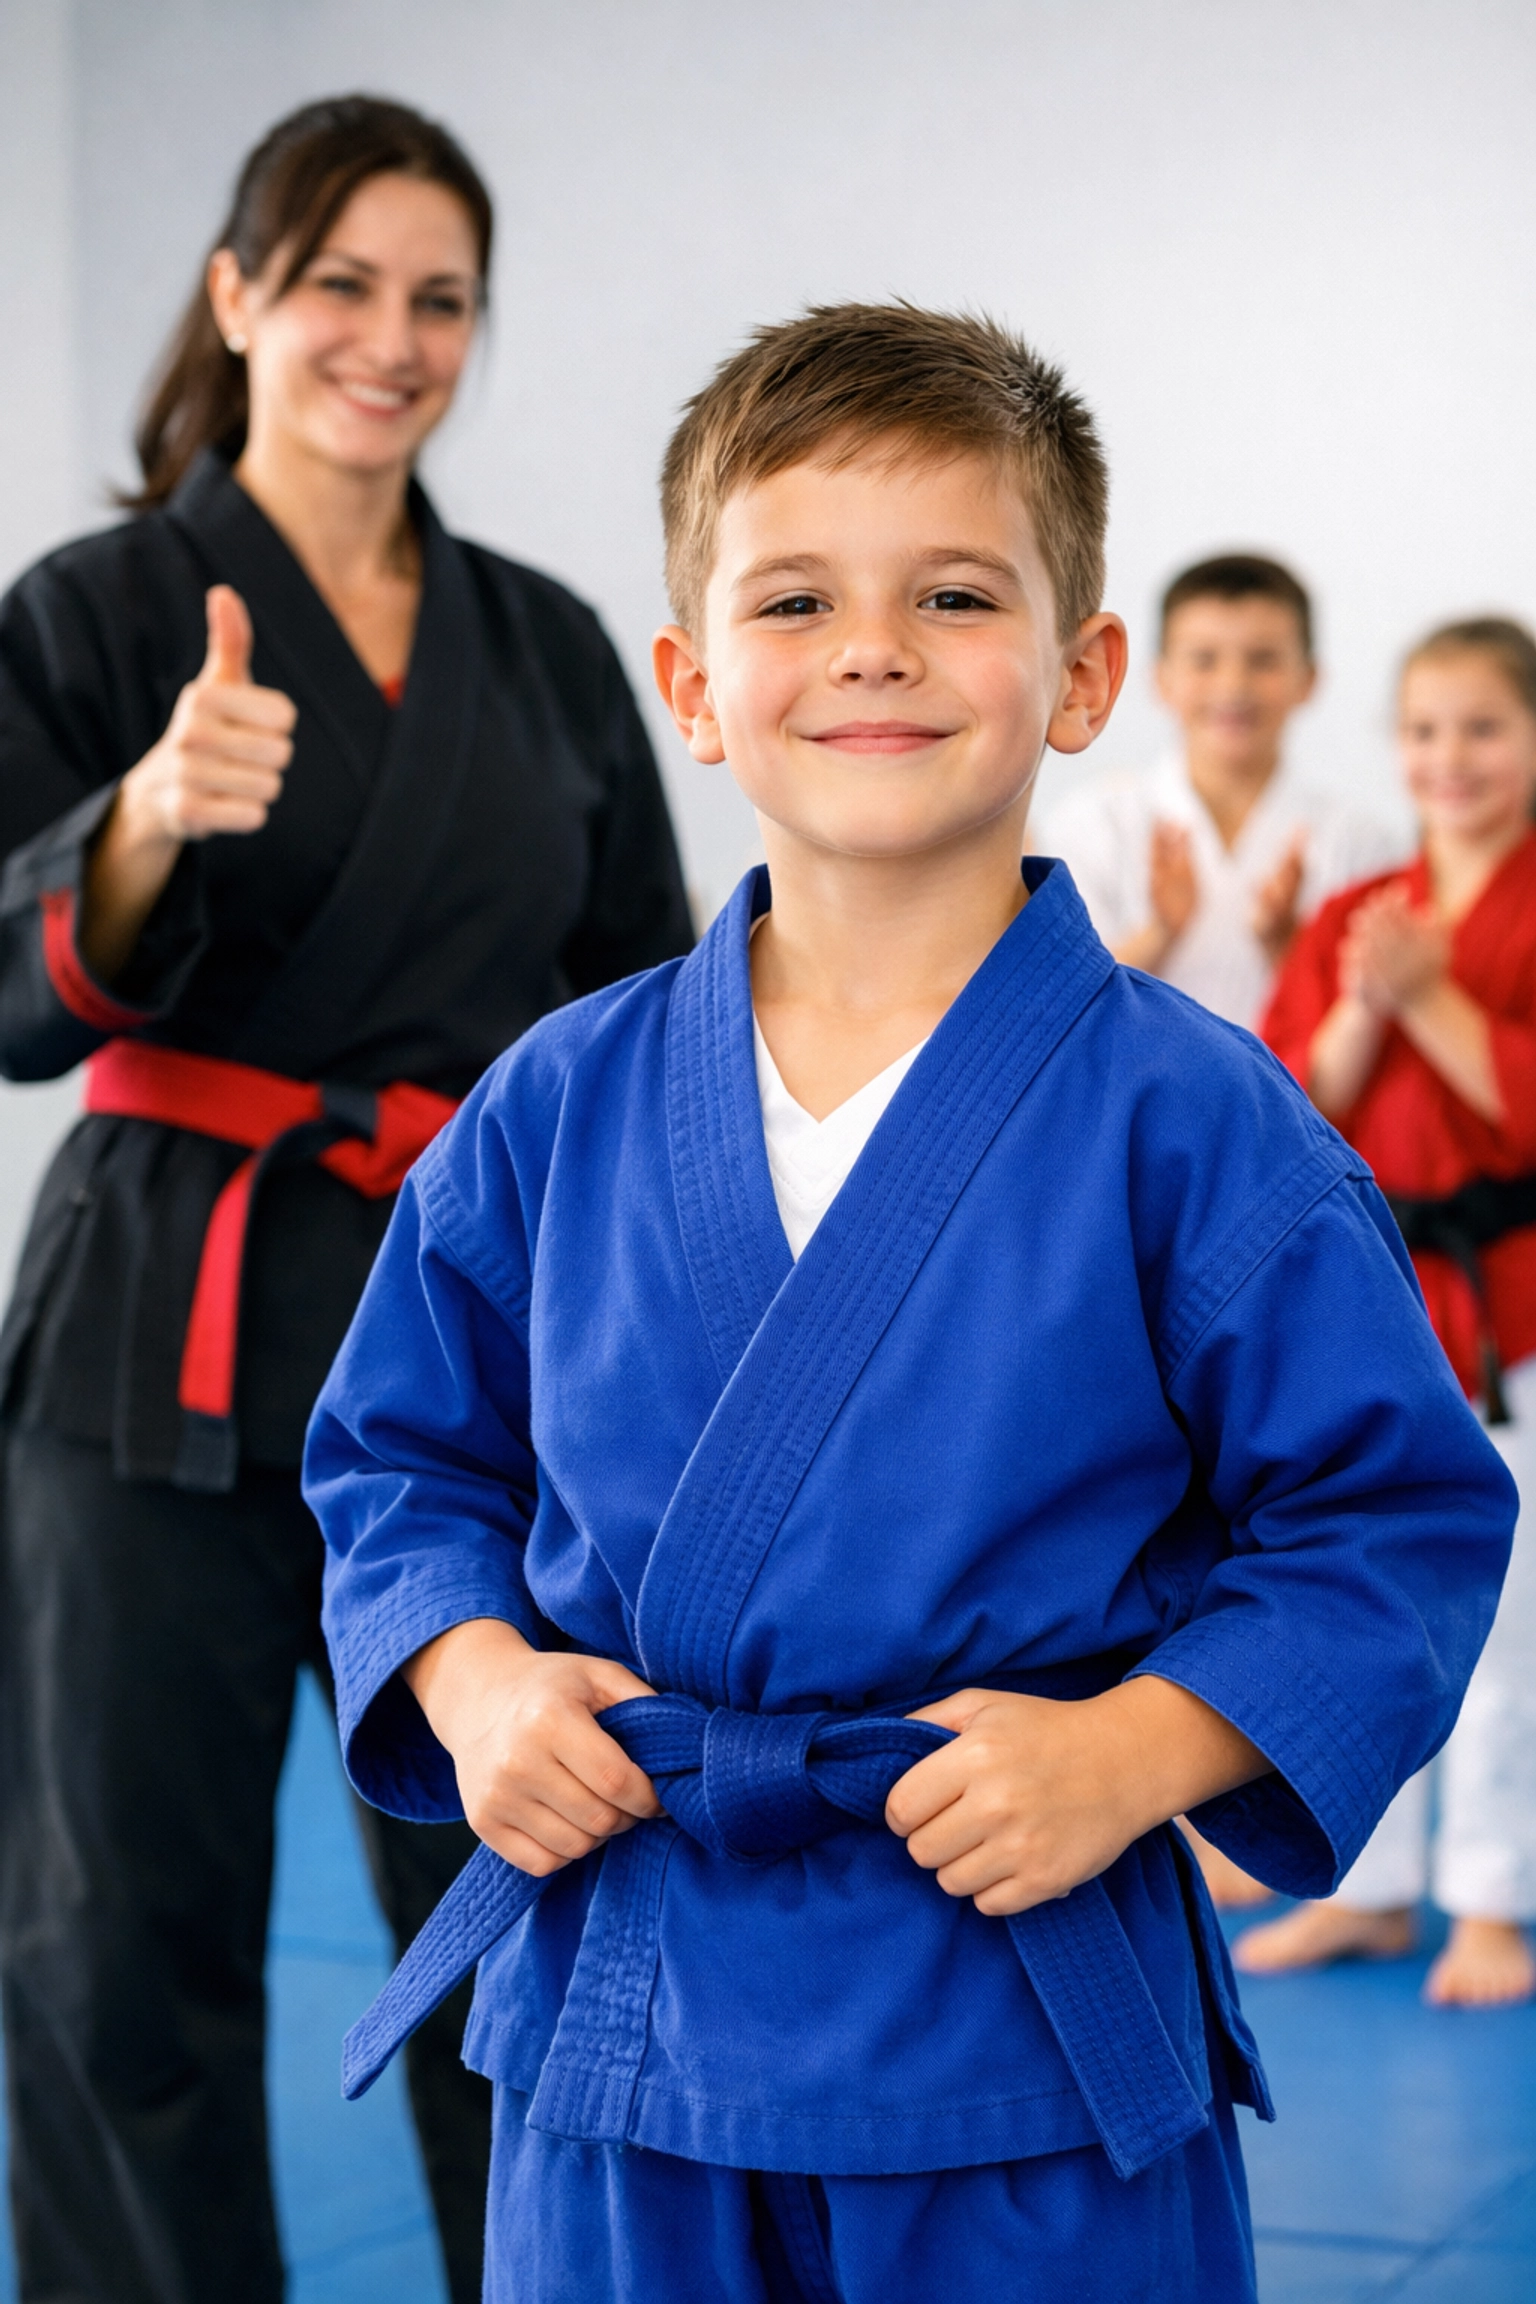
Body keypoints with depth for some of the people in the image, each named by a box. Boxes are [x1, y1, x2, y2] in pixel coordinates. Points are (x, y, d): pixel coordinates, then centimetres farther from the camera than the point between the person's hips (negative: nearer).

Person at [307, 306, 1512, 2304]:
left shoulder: (1189, 1124, -8)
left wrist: (1134, 1752, -16)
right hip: (625, 2013, 3)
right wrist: (472, 1677, -5)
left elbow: (1400, 1517, -5)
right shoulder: (560, 1110, 1)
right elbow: (403, 1456, 13)